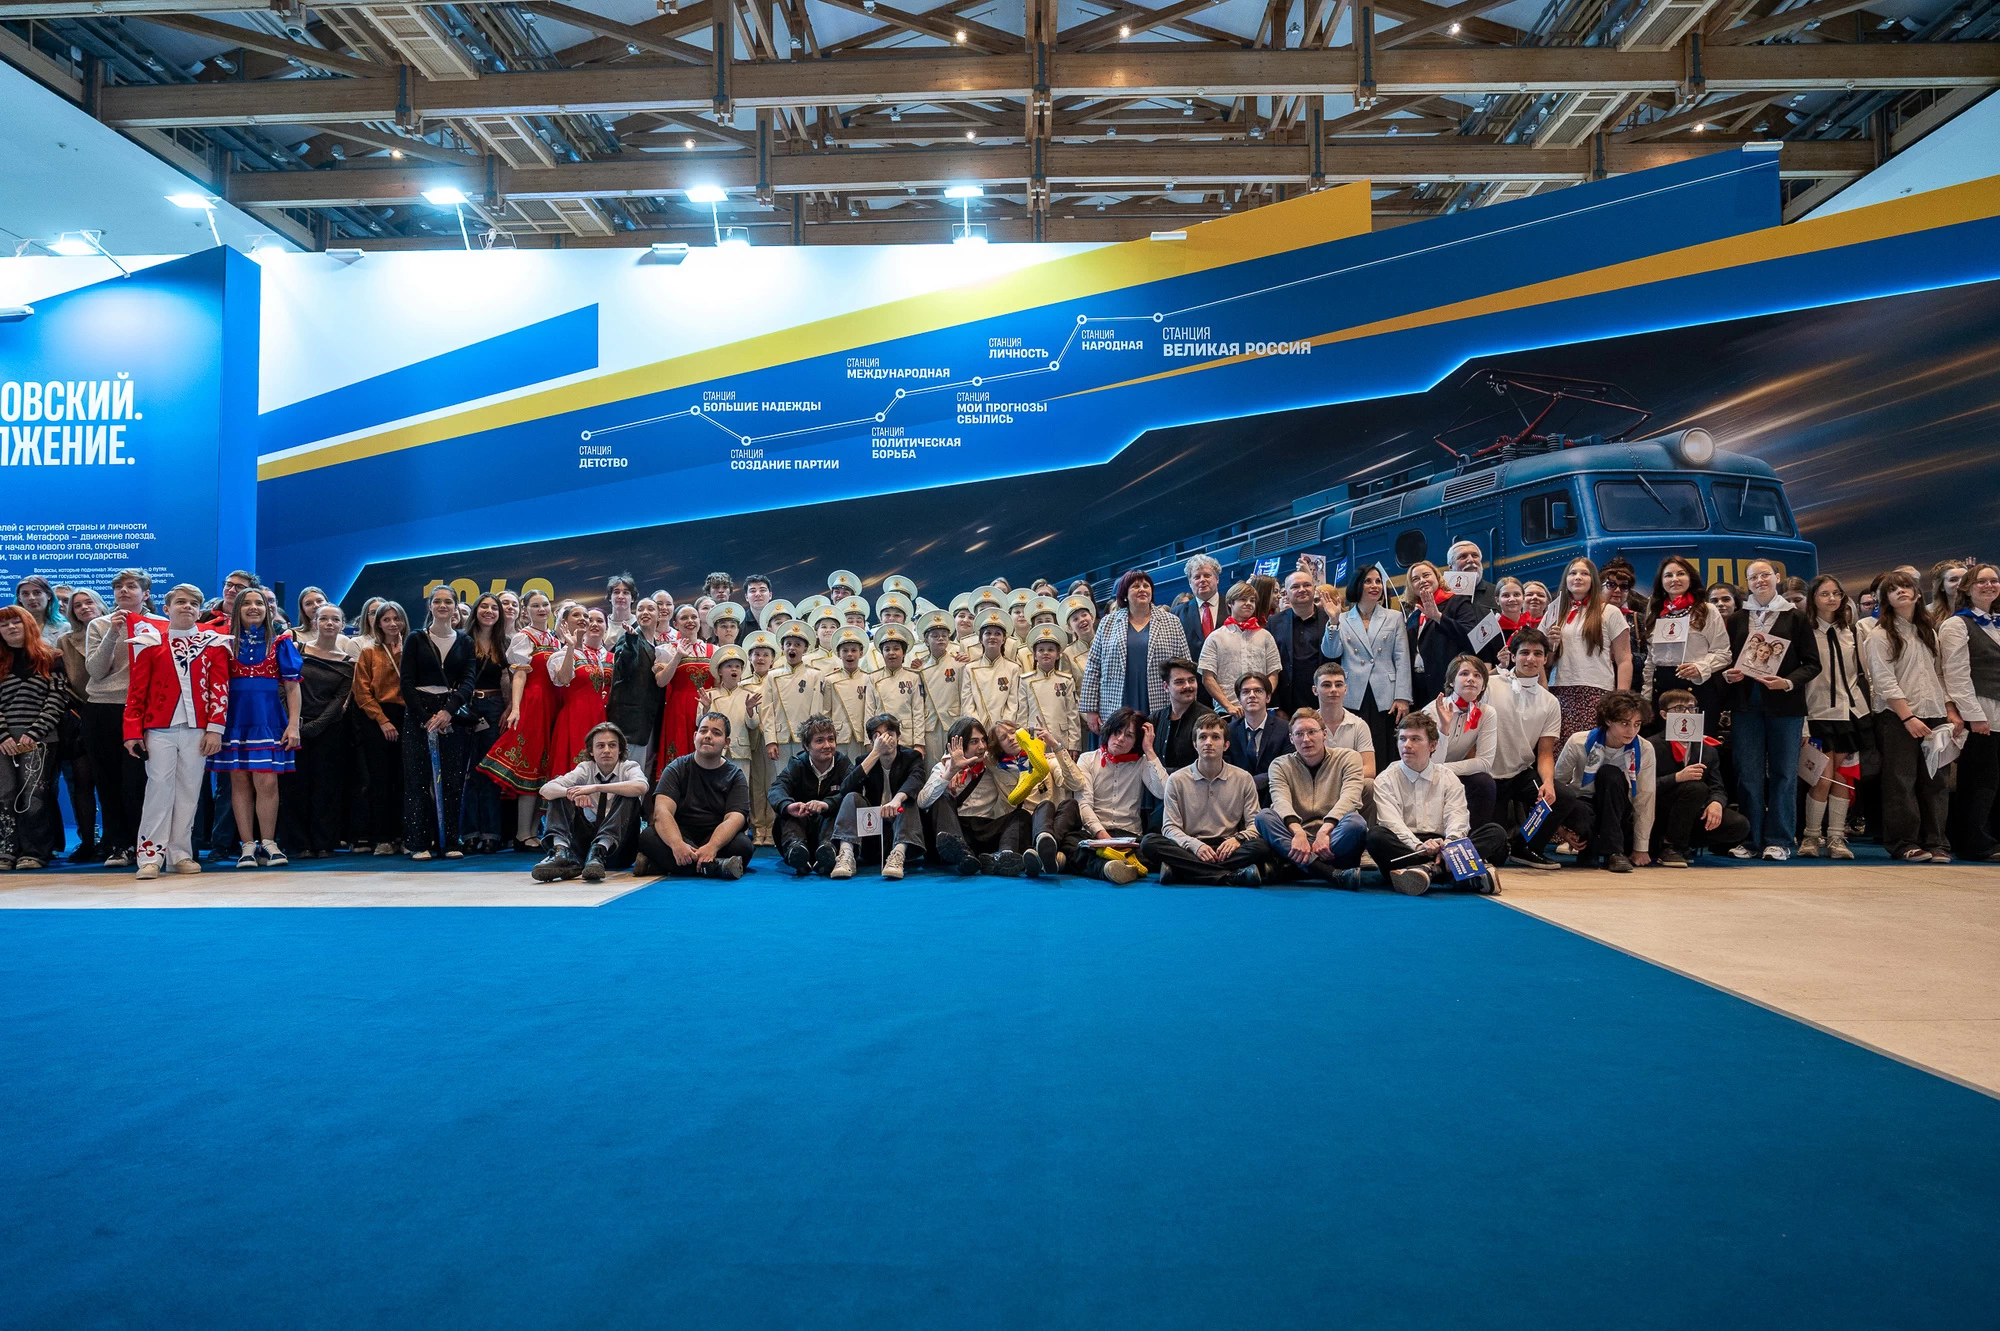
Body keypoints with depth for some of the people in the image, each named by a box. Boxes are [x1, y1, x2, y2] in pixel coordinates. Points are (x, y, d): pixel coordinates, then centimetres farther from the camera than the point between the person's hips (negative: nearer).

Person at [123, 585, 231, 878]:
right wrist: (133, 732, -2)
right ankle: (151, 855, -3)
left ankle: (180, 854, 10)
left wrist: (215, 729, -5)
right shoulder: (151, 642, 7)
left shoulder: (213, 644, 7)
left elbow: (220, 688, 3)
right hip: (160, 730, -1)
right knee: (159, 788, -6)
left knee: (189, 792, 4)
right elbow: (136, 691, 5)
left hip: (197, 731, 1)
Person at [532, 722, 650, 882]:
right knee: (560, 795, -11)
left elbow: (640, 787, -29)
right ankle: (562, 853, -36)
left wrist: (596, 787, -35)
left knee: (629, 797, -26)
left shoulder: (629, 767, -3)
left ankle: (598, 852, -44)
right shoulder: (585, 769, 4)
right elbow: (546, 789, -11)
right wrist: (572, 793, -32)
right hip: (588, 837, 3)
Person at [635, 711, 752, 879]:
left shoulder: (735, 776, 4)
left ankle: (659, 865, -26)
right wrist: (677, 844, -34)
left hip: (717, 839, 0)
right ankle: (717, 867, -37)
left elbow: (734, 818, -12)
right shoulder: (676, 769, 3)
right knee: (648, 837, -29)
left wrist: (712, 847, -34)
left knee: (743, 845, -32)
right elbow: (662, 812, -13)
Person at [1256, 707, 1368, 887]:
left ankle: (1288, 868, -35)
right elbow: (1281, 801, -11)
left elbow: (1349, 798, -12)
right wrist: (1298, 832, -33)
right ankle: (1332, 874, -41)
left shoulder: (1348, 758, 6)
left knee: (1355, 822, -32)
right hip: (1296, 838, 1)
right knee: (1263, 816, -27)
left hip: (1336, 843, -1)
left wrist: (1324, 831, -30)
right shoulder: (1281, 765, 8)